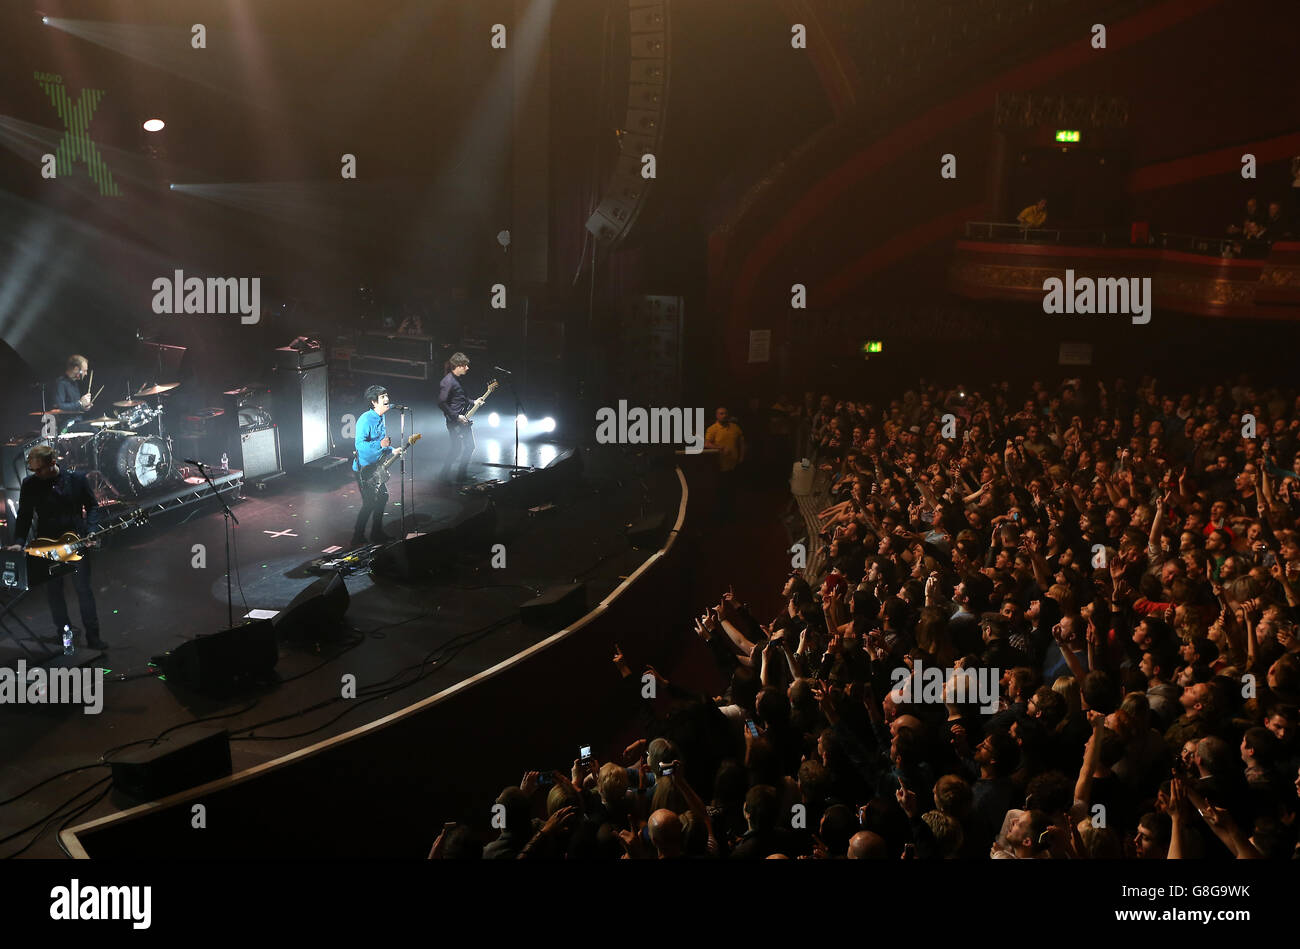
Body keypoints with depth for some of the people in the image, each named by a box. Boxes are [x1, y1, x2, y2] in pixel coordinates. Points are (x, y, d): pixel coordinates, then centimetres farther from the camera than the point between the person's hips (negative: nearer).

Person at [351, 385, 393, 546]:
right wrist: (380, 445, -36)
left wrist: (392, 450, 11)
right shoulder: (366, 419, -21)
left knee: (382, 496, 14)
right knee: (369, 503, -10)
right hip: (364, 468, -10)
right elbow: (360, 445, -29)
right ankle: (358, 538, 0)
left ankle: (377, 533, 26)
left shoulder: (381, 418, 9)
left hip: (376, 467, 10)